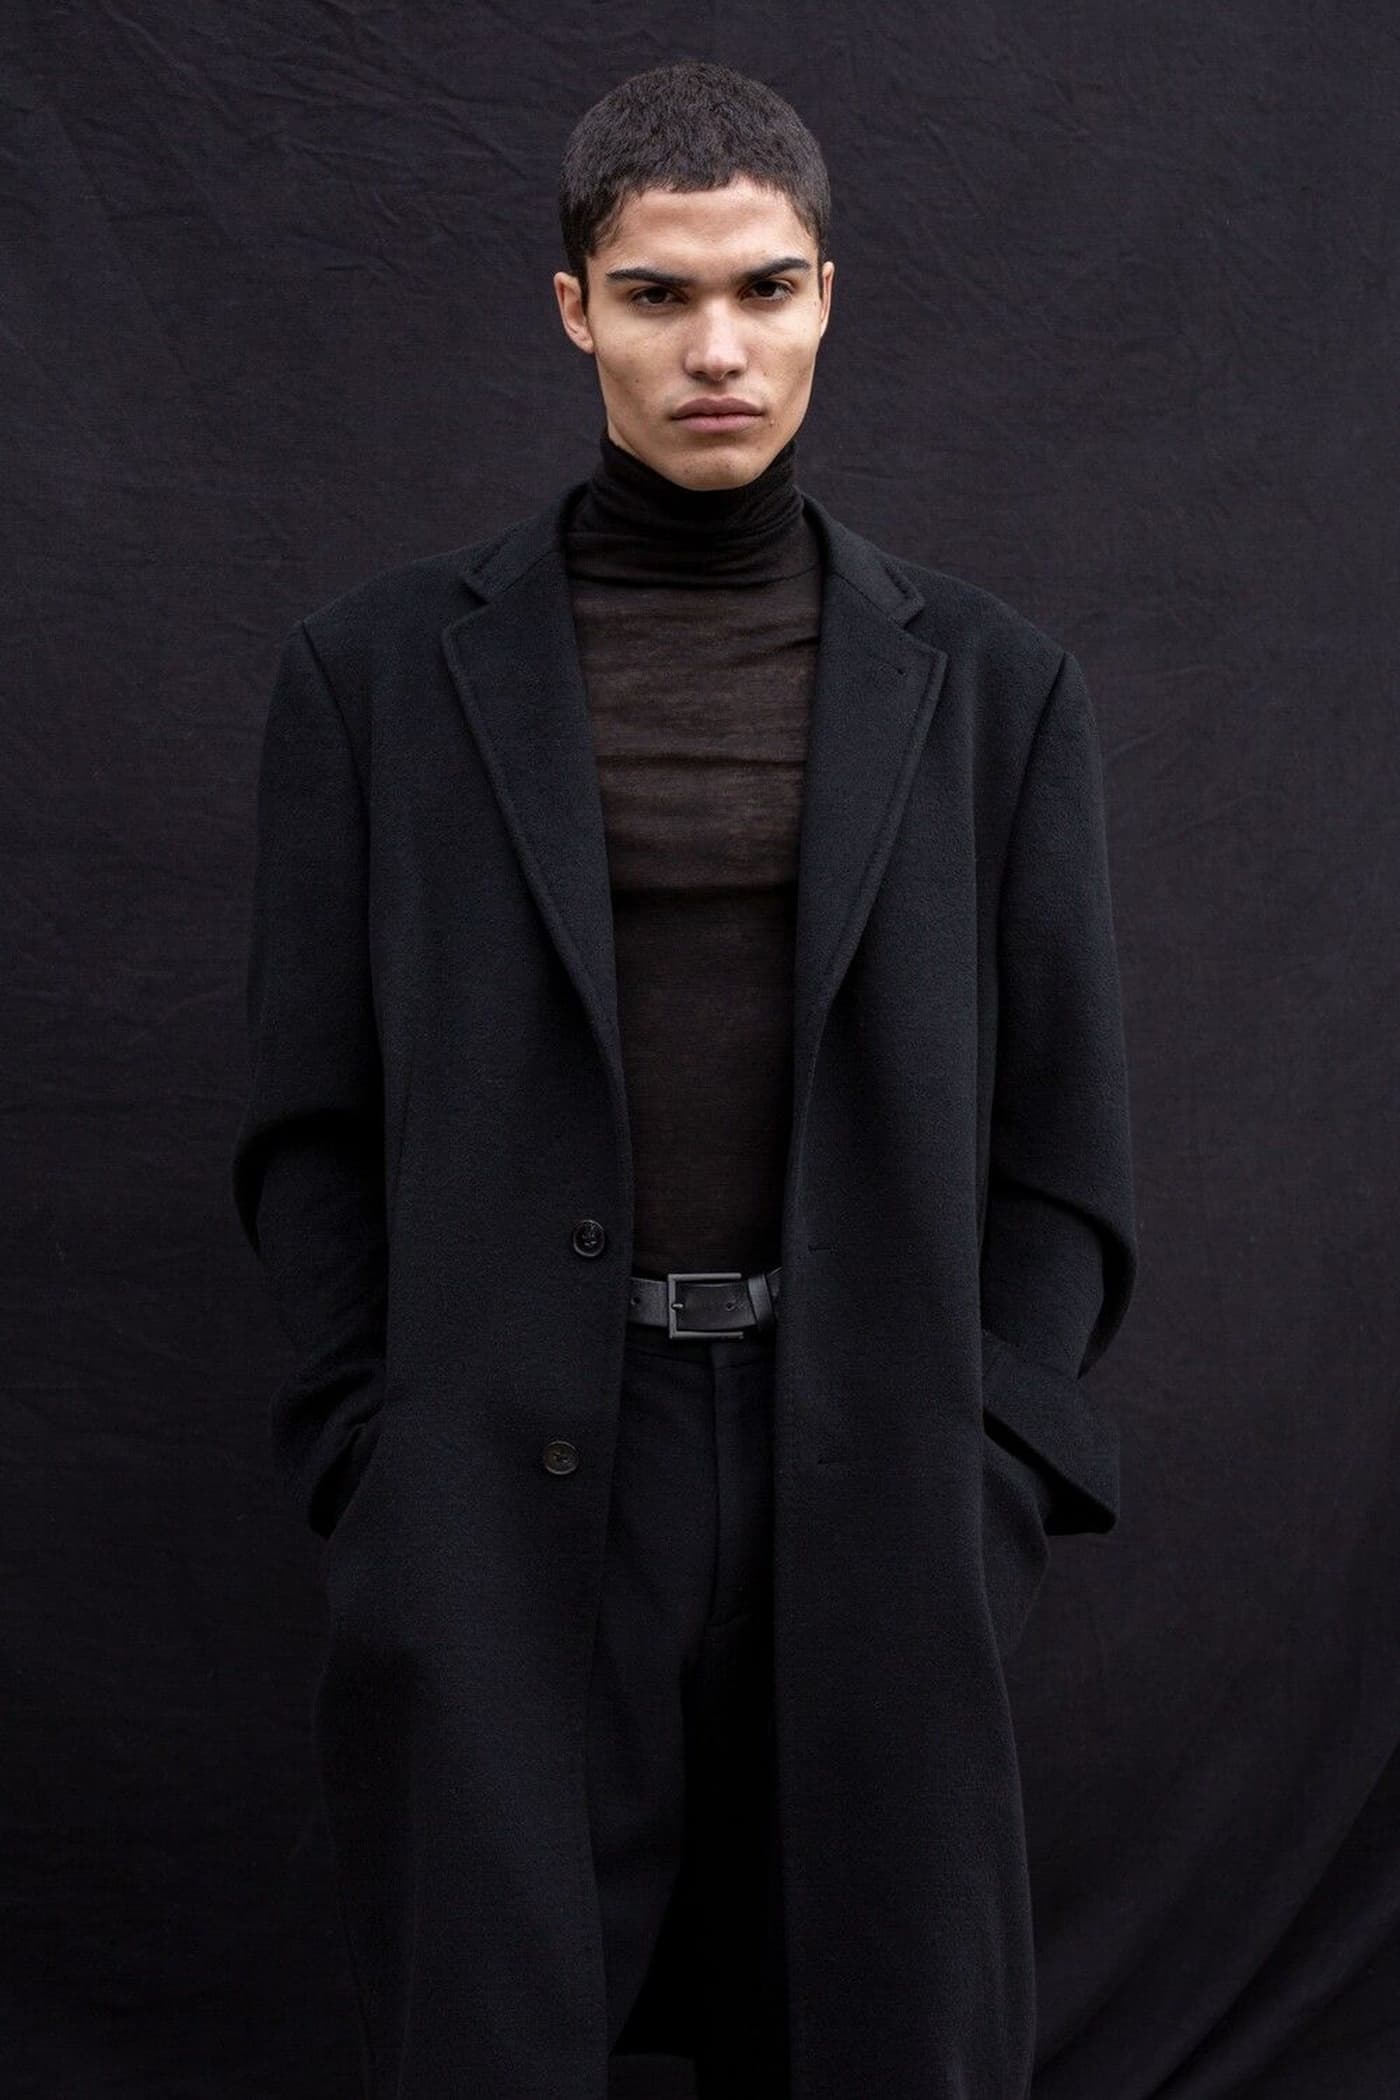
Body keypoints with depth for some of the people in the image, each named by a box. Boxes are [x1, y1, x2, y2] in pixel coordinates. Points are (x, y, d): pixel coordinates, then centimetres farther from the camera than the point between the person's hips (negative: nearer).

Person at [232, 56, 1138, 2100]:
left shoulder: (987, 683, 7)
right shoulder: (384, 665, 4)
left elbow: (1057, 1141, 7)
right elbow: (314, 1125, 5)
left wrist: (984, 1488, -2)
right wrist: (380, 1472, -2)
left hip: (872, 1484, 1)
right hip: (506, 1496, -1)